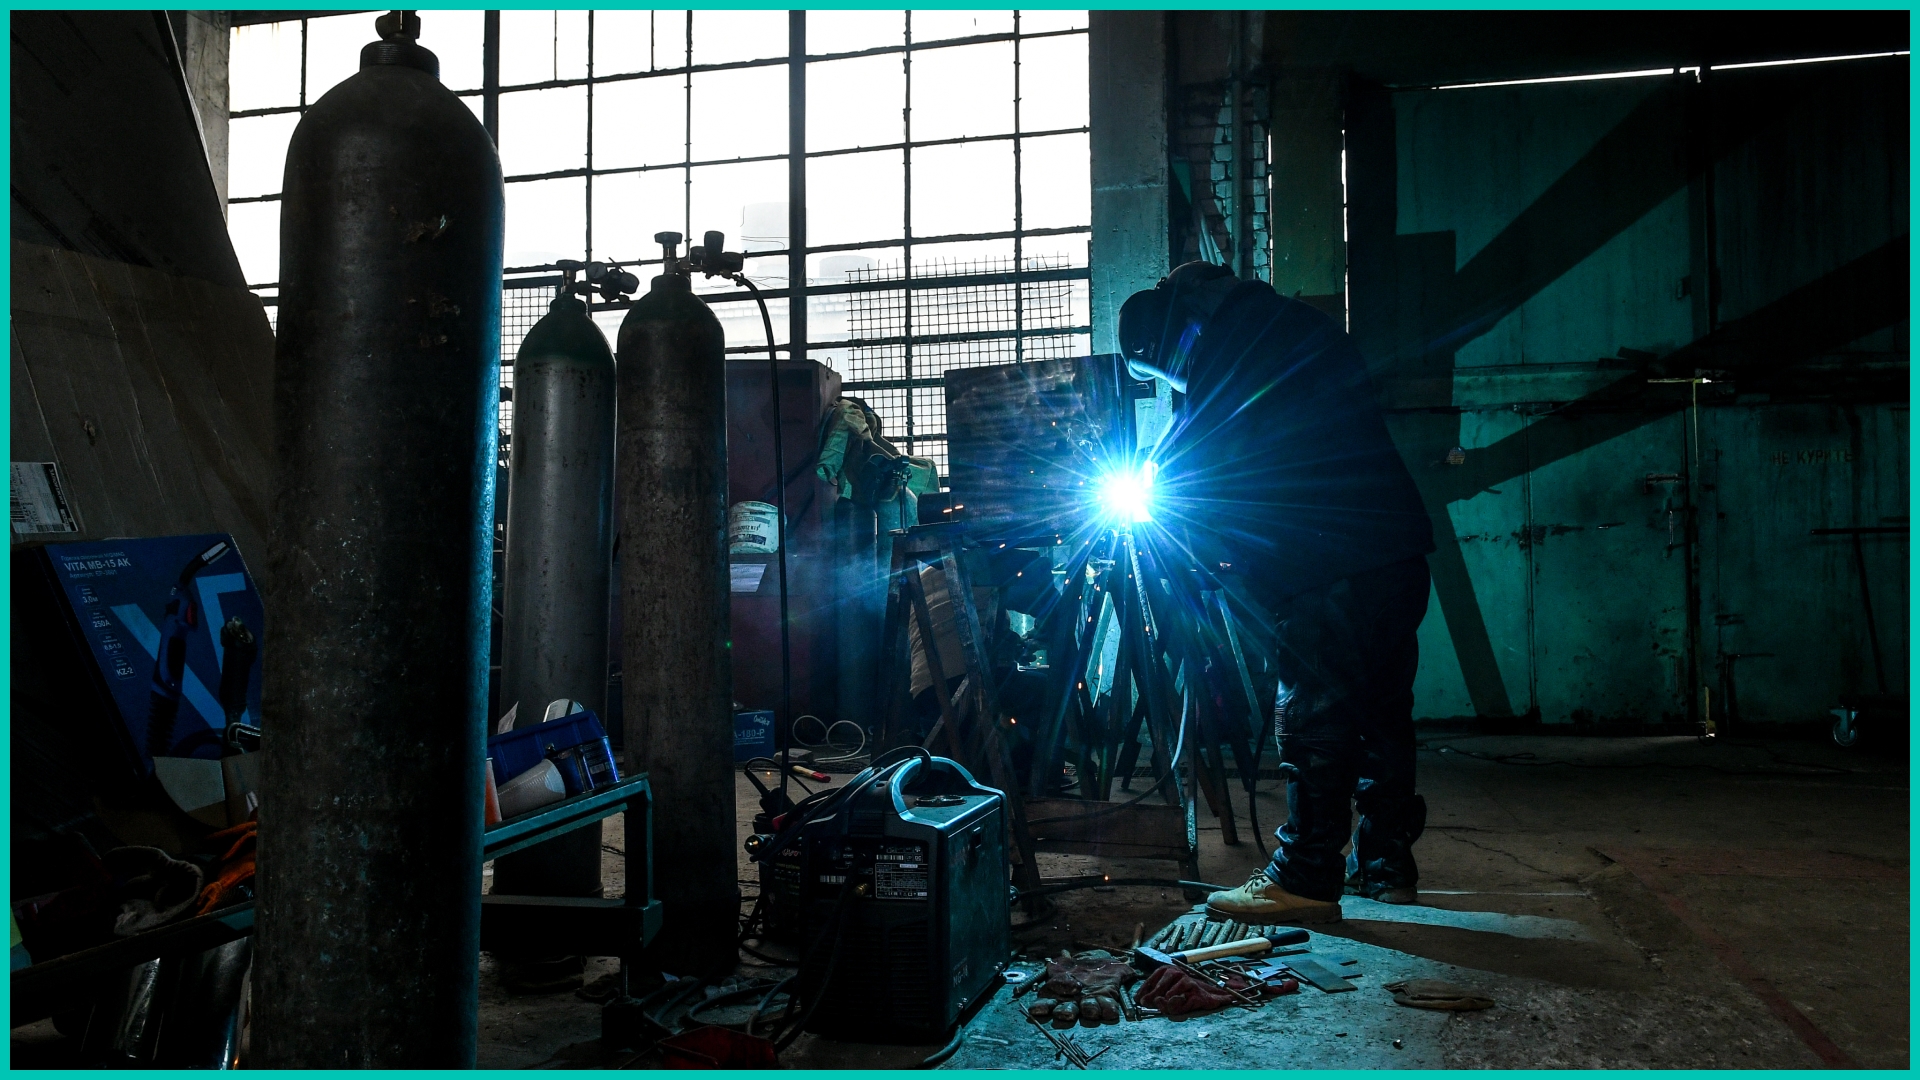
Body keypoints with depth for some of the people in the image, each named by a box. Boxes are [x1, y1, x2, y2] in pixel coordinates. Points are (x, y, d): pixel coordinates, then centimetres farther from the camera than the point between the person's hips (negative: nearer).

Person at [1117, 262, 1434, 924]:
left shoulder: (1222, 346, -4)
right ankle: (1388, 864, 24)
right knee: (1382, 710, 14)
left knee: (1313, 713, -4)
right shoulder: (1296, 326, 24)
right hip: (1398, 548, 9)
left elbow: (1203, 459, -5)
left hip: (1333, 566, -9)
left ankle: (1305, 879, 1)